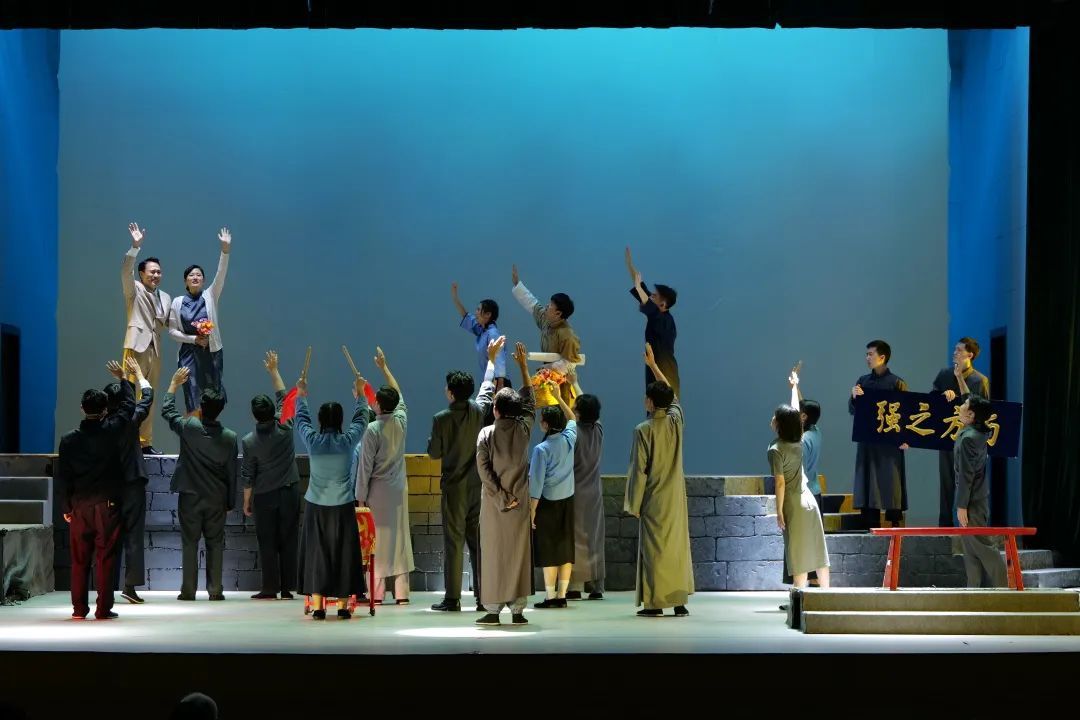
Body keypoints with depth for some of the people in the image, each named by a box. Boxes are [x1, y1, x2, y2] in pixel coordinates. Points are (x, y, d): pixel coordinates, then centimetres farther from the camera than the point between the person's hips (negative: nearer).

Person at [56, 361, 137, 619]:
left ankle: (79, 608, 9)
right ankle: (103, 609, -1)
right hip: (108, 504, -2)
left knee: (79, 559, 7)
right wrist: (122, 378, 26)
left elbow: (62, 476, 1)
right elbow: (129, 404, 11)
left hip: (79, 505, 2)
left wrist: (66, 506, 10)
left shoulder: (69, 439, -1)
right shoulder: (112, 430, -6)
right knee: (105, 558, -1)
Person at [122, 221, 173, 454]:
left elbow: (168, 323, 20)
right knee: (132, 395, -9)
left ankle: (145, 442, 9)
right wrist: (136, 246, -24)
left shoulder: (166, 298, 19)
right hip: (136, 346, -6)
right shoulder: (134, 291, 4)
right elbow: (126, 271, -13)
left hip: (155, 349, 6)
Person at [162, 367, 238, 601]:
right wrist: (230, 502, 10)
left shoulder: (188, 428, -12)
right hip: (217, 499, 1)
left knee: (190, 543, 5)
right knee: (215, 544, 7)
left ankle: (188, 590, 4)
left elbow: (167, 410, 7)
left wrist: (174, 383, 19)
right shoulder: (229, 437, -6)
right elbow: (232, 473, 0)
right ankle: (215, 589, 6)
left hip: (190, 496, -1)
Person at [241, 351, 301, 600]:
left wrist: (246, 501, 6)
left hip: (264, 496, -2)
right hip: (290, 492, 2)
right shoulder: (284, 428, -7)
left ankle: (270, 588, 3)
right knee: (288, 541, 5)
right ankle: (287, 588, 6)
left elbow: (248, 476, -6)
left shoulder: (249, 441, -11)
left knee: (267, 543, 4)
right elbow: (283, 398, 8)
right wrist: (273, 371, 16)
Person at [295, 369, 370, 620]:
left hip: (316, 506, 1)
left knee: (316, 553, 4)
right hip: (343, 506, -1)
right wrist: (360, 394, 26)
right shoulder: (348, 441, -6)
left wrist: (301, 395, 31)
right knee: (343, 554, 5)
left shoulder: (312, 440, -4)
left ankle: (318, 605, 0)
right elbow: (360, 419, 11)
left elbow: (301, 419, 15)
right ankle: (343, 604, 6)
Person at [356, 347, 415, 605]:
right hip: (399, 488, 5)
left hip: (377, 491, -5)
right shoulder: (401, 421, 2)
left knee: (377, 539, -1)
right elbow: (398, 394, 20)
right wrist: (384, 368, 30)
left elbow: (365, 465, -12)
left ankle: (377, 592, 1)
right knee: (400, 536, 6)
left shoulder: (373, 429, -13)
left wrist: (361, 495, -4)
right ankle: (401, 592, 6)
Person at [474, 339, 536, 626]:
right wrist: (522, 366, 18)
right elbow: (529, 402, 13)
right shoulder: (524, 430, -4)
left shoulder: (486, 434, -9)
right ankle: (517, 610, 4)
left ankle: (492, 610, 2)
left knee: (493, 554, 3)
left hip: (493, 502, -1)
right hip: (520, 501, 1)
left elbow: (483, 469, -8)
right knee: (519, 554, 5)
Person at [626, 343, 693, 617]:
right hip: (676, 498, 4)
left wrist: (634, 503, -3)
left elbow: (638, 469, -11)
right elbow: (671, 394, 20)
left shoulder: (643, 430, -12)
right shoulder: (676, 420, 0)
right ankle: (679, 601, 7)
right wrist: (653, 365, 27)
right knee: (678, 547, 7)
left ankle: (655, 602, 1)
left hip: (654, 500, -4)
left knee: (654, 549, 0)